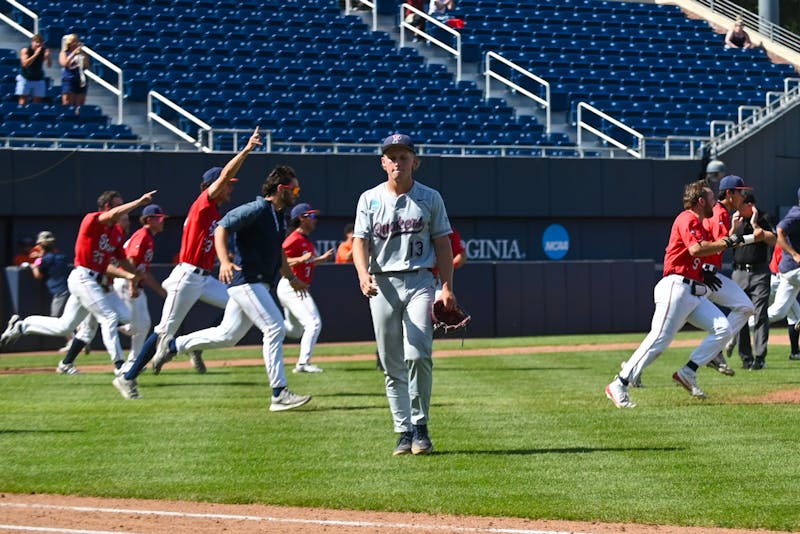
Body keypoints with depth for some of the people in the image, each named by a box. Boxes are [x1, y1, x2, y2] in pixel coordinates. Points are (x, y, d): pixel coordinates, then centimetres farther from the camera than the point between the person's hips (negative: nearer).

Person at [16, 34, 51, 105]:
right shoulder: (25, 50, -8)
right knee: (23, 101, -7)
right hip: (25, 78, -2)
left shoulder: (44, 50, -2)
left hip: (38, 79, 2)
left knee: (37, 101, -2)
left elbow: (49, 65, -4)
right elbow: (25, 64, -21)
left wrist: (47, 57, -23)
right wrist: (35, 54, -26)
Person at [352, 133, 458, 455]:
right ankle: (404, 432, 9)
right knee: (392, 365, 3)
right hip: (382, 285, 2)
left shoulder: (430, 198, 8)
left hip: (419, 280, -2)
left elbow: (442, 244, 8)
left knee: (418, 354, -17)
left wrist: (447, 287, -1)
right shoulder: (370, 199, 9)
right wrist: (363, 274, -20)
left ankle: (420, 426, -8)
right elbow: (359, 241, 0)